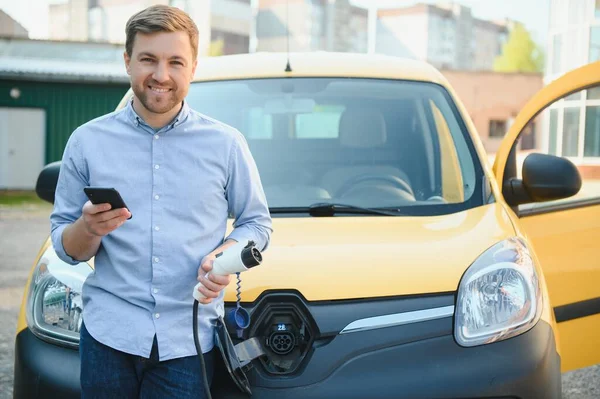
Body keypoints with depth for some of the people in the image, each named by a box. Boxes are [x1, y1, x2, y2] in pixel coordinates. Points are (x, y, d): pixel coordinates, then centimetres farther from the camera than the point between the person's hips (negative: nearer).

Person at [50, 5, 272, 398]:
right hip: (109, 335, 1)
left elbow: (257, 222, 9)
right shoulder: (88, 141, 5)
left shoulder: (226, 143, 5)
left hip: (189, 340, 0)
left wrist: (226, 256, -12)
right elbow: (65, 246, 7)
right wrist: (88, 228, -17)